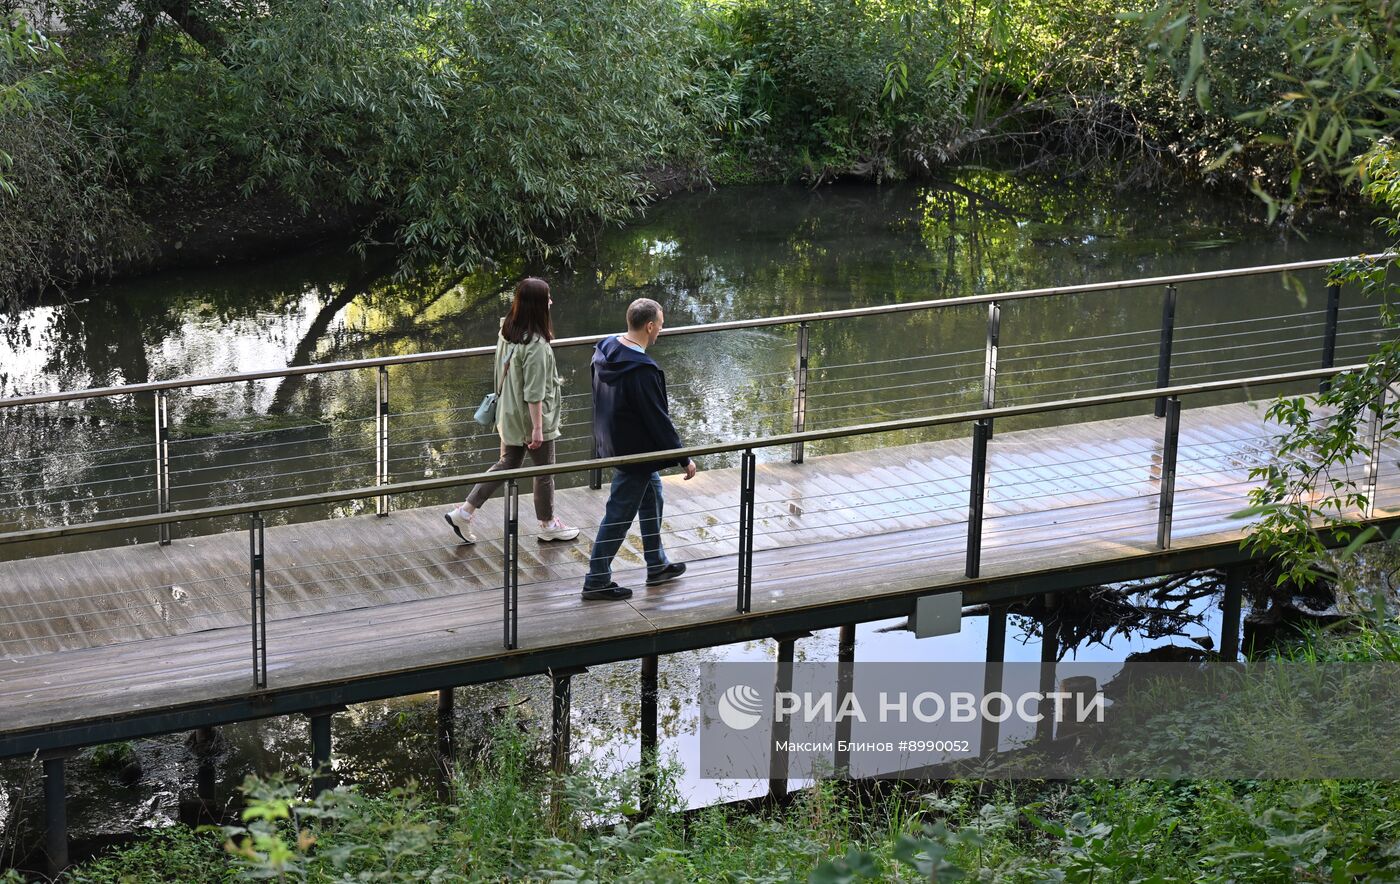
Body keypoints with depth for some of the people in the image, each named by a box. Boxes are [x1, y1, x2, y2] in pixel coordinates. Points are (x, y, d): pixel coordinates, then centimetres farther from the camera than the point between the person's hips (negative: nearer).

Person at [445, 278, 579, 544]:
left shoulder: (506, 332, -1)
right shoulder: (536, 344, -26)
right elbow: (533, 392, -24)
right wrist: (537, 427, -18)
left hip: (509, 415, 8)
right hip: (531, 418, -8)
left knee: (507, 463, 19)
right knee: (544, 471, 11)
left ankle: (464, 512, 15)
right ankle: (548, 525, 29)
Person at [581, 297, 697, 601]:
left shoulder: (605, 349, -4)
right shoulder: (642, 370, -31)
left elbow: (601, 397, 11)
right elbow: (658, 419, -24)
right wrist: (684, 458, -14)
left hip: (610, 441, 9)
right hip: (634, 452, -9)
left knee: (651, 499, 24)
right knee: (619, 516, 3)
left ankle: (658, 565, 38)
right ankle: (597, 581, 14)